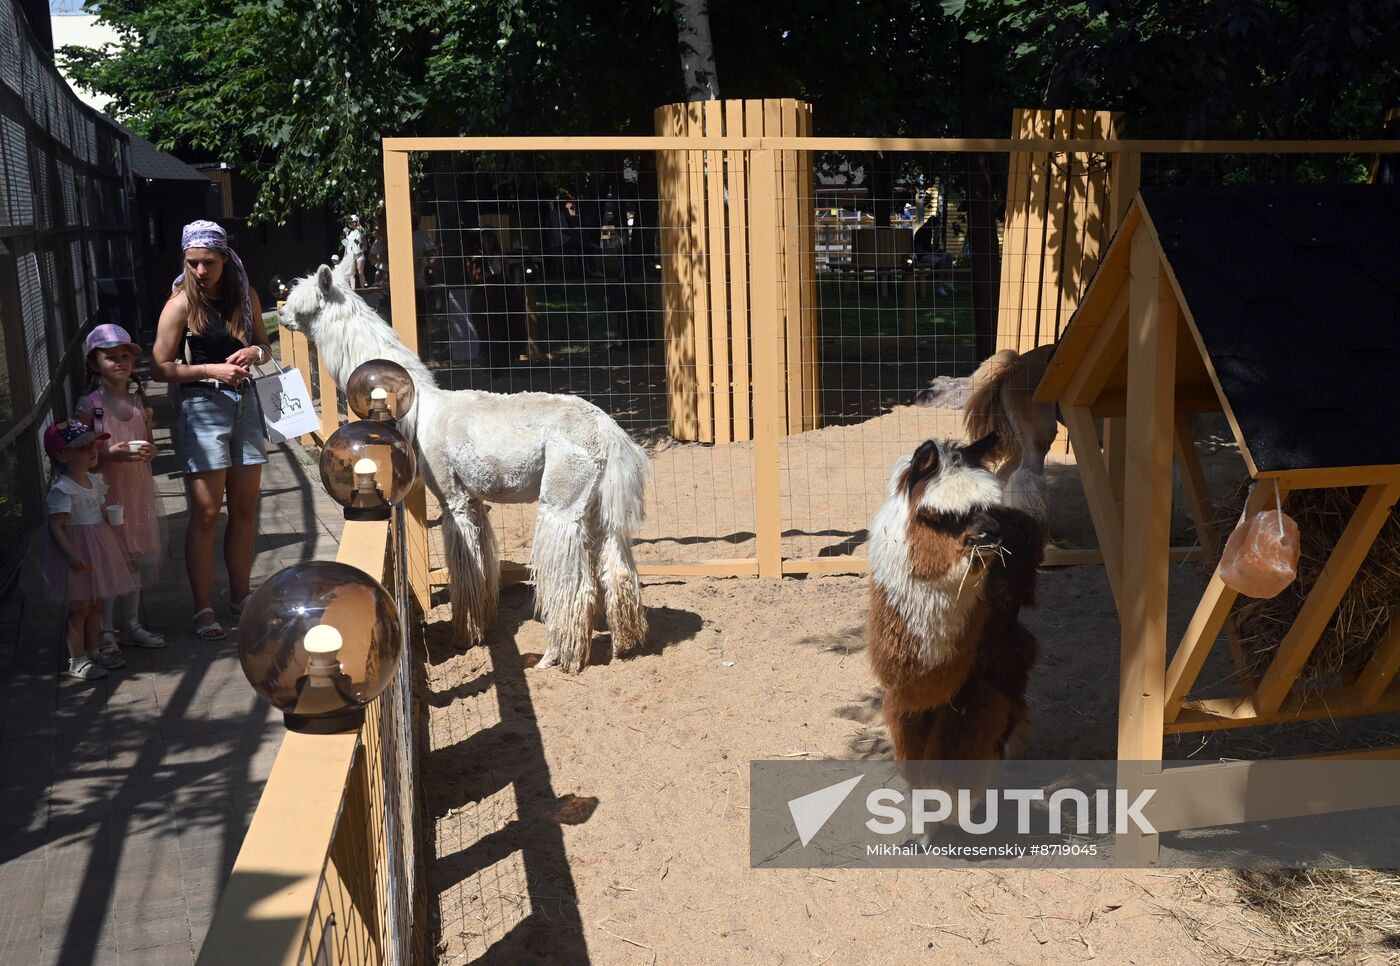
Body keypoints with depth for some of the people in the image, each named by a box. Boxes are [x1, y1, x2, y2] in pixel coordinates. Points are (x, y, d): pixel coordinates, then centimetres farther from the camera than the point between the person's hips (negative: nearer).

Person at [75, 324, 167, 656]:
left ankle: (132, 625, 25)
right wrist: (110, 454, -24)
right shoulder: (89, 406, -9)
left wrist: (149, 452, -5)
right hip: (104, 491, -5)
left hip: (138, 490, 5)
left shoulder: (139, 401, 6)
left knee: (135, 557, 13)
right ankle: (105, 632, 8)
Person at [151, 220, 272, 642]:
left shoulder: (245, 296, 6)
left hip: (244, 402, 5)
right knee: (206, 513, -4)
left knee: (245, 509, 10)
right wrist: (211, 370, -17)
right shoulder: (181, 303, -7)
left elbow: (264, 345, 19)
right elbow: (162, 366, -7)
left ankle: (240, 595, 23)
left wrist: (256, 352, -4)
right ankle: (203, 609, 3)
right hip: (201, 407, -5)